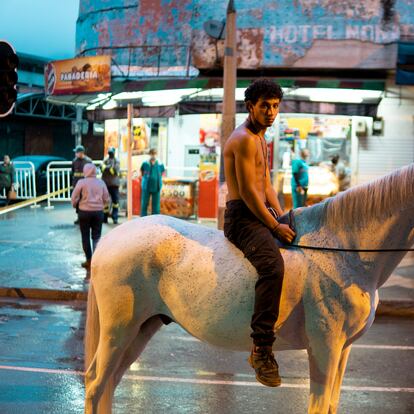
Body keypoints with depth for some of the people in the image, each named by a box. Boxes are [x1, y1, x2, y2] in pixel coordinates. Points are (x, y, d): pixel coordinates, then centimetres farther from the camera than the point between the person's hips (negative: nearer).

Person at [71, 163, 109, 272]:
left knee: (85, 236, 8)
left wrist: (76, 206, 12)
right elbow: (106, 199, 4)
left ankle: (89, 260, 12)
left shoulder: (81, 182, -9)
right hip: (98, 212, 2)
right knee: (97, 237, 8)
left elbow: (74, 198, -7)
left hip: (84, 211, -2)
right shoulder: (101, 183, 1)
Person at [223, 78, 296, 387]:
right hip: (242, 217, -11)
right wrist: (275, 226, -15)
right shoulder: (244, 139, -12)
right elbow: (248, 191, -18)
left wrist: (283, 218, 10)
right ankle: (261, 350, -32)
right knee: (273, 265, -33)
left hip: (262, 214, 11)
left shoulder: (261, 140, 21)